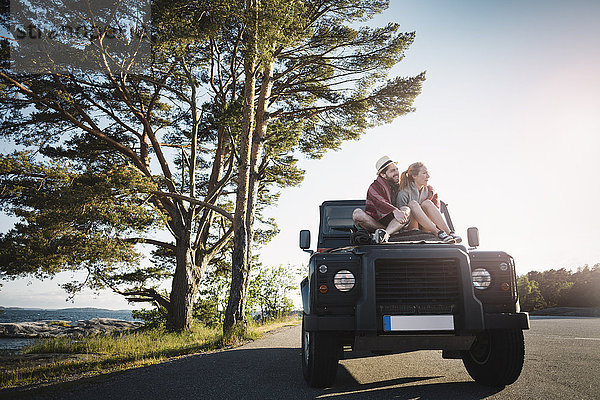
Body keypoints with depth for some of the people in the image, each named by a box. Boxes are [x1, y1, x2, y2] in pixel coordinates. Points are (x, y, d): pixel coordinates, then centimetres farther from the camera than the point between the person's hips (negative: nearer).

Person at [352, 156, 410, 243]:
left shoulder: (399, 186, 13)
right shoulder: (374, 187, -9)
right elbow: (380, 202, -29)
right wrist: (395, 211, -44)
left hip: (392, 222, 4)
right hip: (374, 221, -4)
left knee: (407, 210, -23)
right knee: (357, 213, -31)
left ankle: (385, 233, -44)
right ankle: (391, 231, -31)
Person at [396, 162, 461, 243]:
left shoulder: (428, 191, 7)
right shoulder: (403, 193, -10)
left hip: (425, 229, 4)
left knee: (427, 203, -20)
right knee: (413, 204, -28)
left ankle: (449, 233, -33)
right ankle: (439, 233, -40)